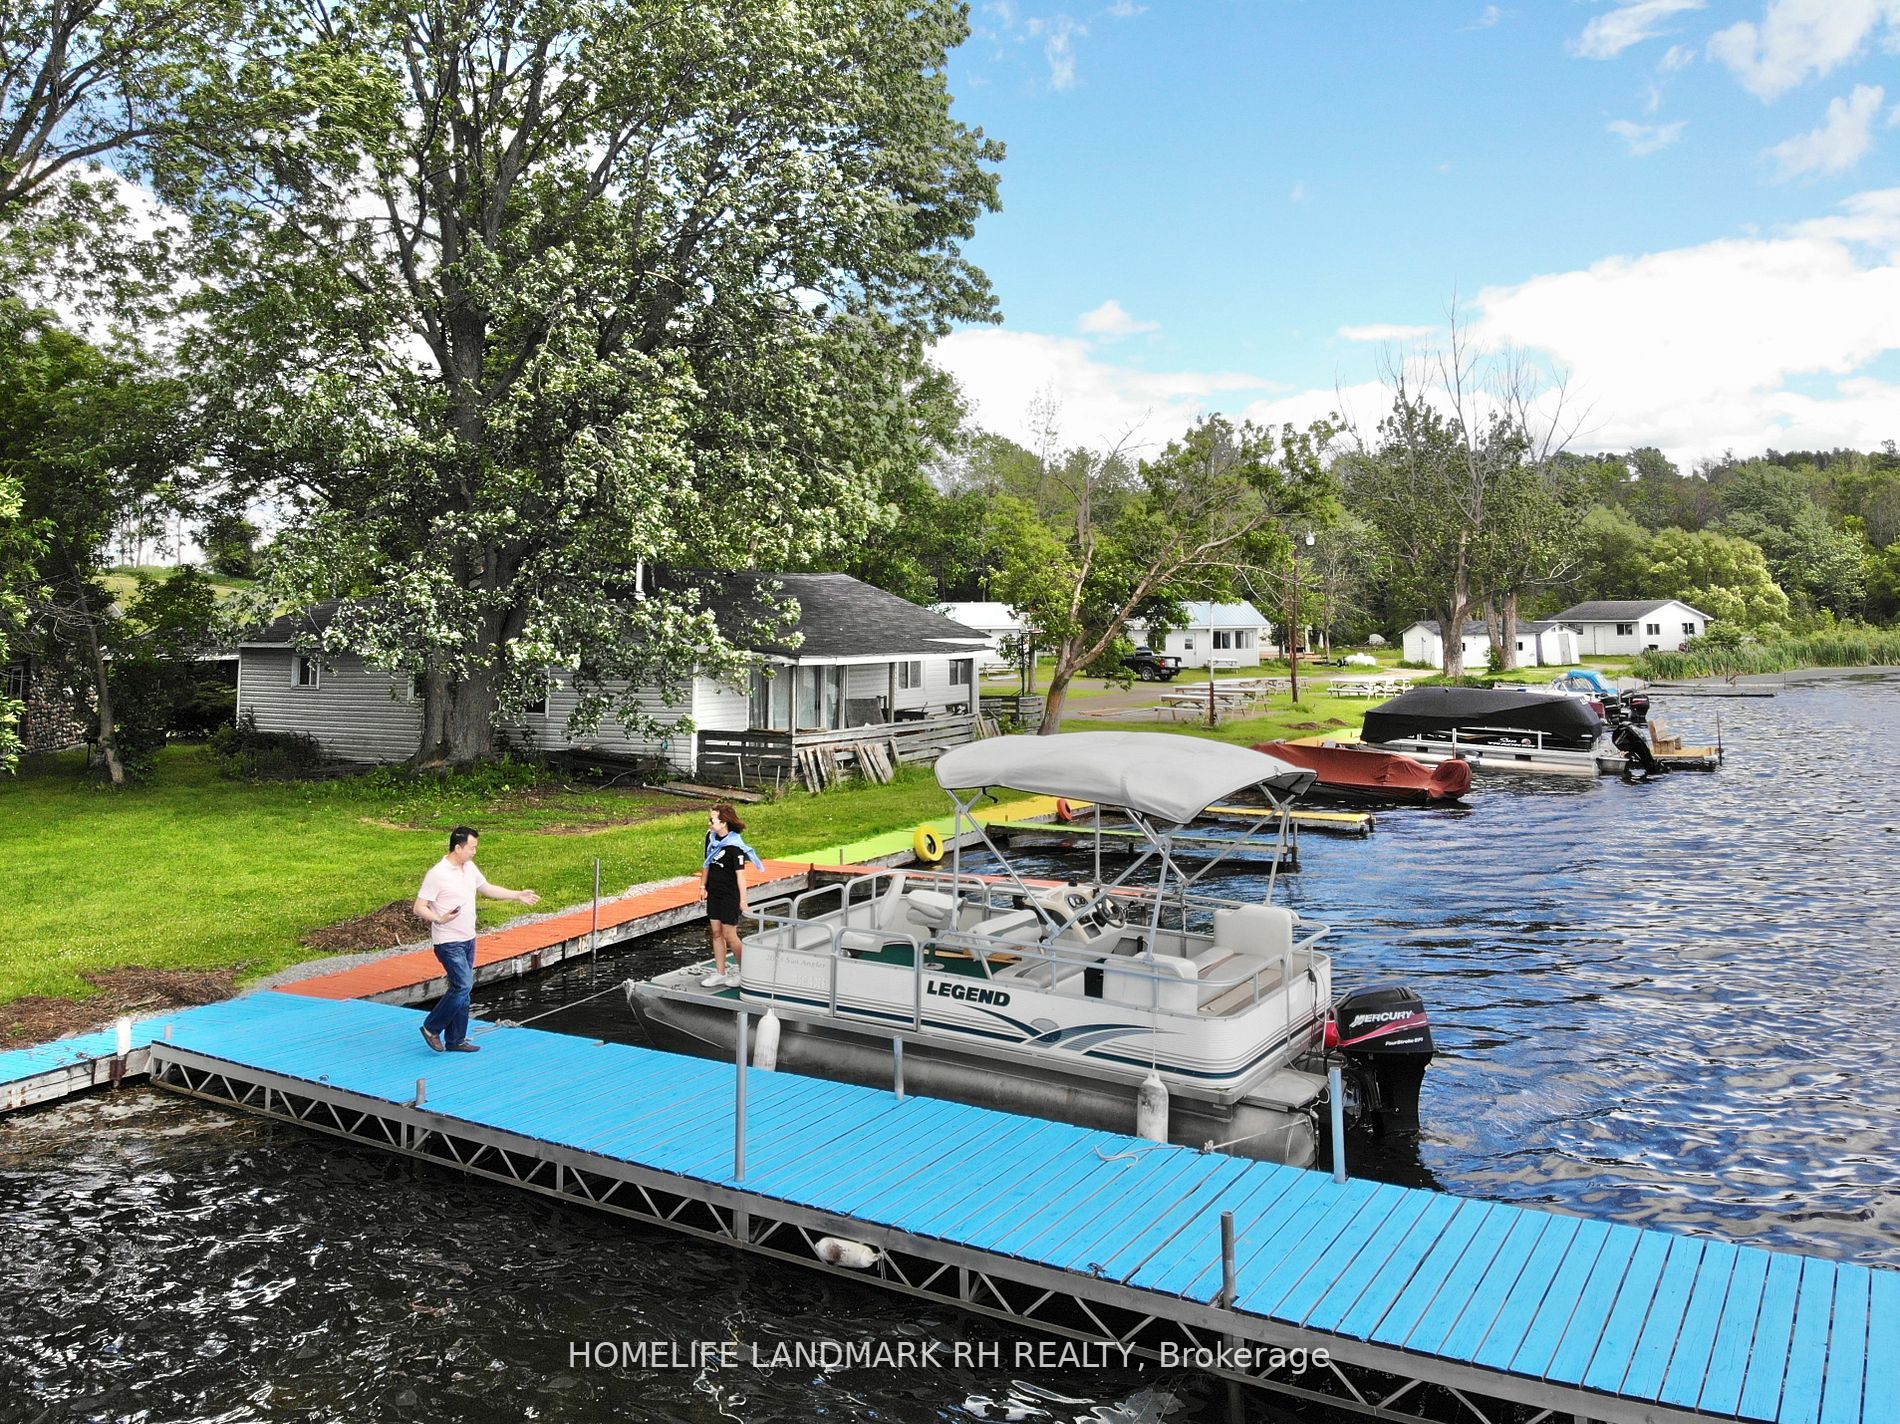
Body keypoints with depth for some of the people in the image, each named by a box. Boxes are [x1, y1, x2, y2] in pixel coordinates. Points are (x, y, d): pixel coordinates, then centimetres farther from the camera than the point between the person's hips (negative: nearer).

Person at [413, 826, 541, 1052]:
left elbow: (488, 889, 23)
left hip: (468, 940, 8)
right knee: (463, 986, -13)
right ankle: (431, 1028, 4)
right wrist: (440, 919, -32)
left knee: (463, 988, 11)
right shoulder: (437, 874, -17)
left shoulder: (470, 868, 7)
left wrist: (518, 895, 20)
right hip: (448, 942, -8)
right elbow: (419, 908, -16)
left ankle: (455, 1040, 19)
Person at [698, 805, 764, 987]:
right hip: (714, 893, 7)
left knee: (729, 935, 0)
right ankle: (720, 973, 20)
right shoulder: (711, 837, 2)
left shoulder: (734, 846, -20)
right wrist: (703, 885, 13)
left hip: (730, 895, -7)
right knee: (716, 933, 11)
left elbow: (740, 874, -19)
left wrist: (743, 900, -18)